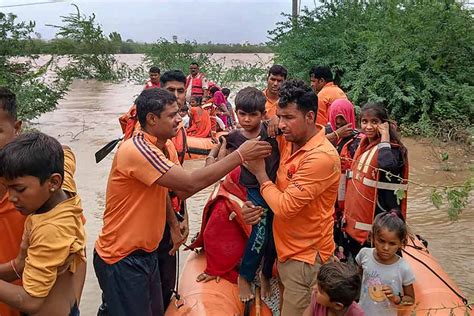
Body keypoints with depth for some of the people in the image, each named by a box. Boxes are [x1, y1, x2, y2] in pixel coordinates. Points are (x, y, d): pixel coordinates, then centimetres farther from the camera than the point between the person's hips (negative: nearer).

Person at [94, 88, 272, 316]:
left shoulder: (159, 147, 5)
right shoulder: (137, 150, -27)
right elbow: (191, 183, -31)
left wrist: (174, 225, 11)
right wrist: (240, 155, -26)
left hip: (146, 252, 9)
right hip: (122, 260, -9)